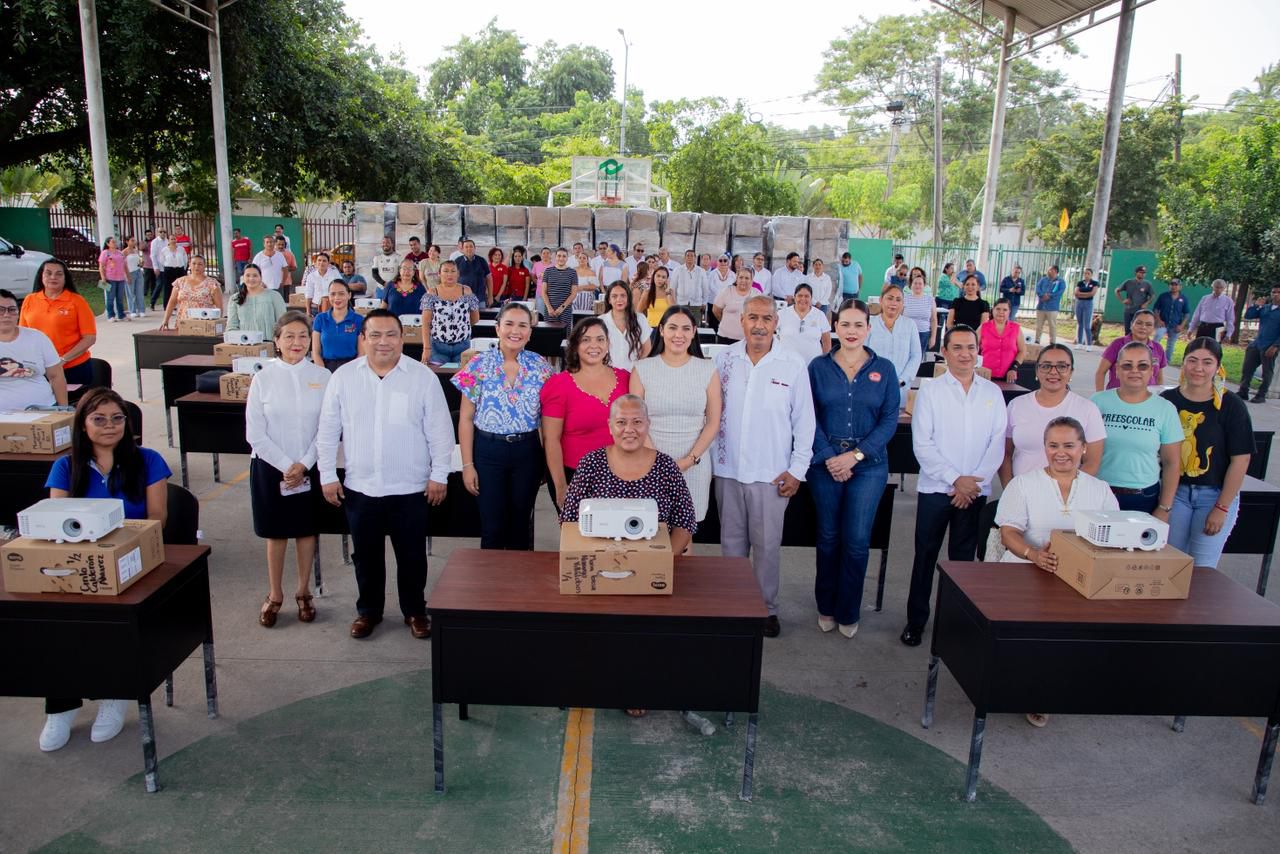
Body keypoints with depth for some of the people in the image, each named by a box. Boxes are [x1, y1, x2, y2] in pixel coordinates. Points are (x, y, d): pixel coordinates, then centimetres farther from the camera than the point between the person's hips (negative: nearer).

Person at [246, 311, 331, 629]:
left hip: (310, 468, 1)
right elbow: (255, 433, -6)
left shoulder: (322, 377, -3)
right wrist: (285, 466, -12)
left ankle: (303, 593, 28)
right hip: (271, 466, 0)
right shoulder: (263, 378, -4)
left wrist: (304, 464, -11)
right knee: (276, 533, 10)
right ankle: (274, 595, 26)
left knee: (307, 530, 11)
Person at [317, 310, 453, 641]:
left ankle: (415, 610, 29)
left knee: (411, 555, 10)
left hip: (410, 488, -2)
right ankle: (368, 610, 34)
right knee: (365, 555, 16)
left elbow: (440, 431, -4)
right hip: (359, 487, 2)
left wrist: (439, 475, -5)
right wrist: (328, 475, 2)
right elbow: (328, 431, 4)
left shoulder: (423, 377, -6)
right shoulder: (343, 376, 0)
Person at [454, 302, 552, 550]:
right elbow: (466, 419, -2)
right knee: (492, 527, 5)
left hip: (528, 451, 1)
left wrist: (548, 461, 3)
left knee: (521, 523, 13)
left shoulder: (540, 366, 0)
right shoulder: (479, 365, -5)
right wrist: (467, 464, -5)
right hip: (488, 451, -1)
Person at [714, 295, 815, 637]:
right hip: (727, 469, 2)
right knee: (731, 541, 13)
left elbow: (804, 420, 0)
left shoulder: (794, 365, -4)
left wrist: (798, 469, -3)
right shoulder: (725, 359, 1)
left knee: (767, 544, 5)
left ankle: (767, 606, 22)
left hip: (772, 473, -2)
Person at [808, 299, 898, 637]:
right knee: (828, 537, 8)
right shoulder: (819, 367, 3)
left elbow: (889, 420, -1)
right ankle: (826, 607, 24)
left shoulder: (884, 369, 3)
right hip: (826, 462, 0)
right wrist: (828, 457, -12)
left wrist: (856, 455, -10)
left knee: (857, 541, 1)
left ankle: (848, 612, 19)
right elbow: (810, 417, -1)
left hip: (868, 463, 0)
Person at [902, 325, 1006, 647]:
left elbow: (997, 443, 3)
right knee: (926, 556, 5)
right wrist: (955, 479, -13)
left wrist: (974, 481, -7)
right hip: (935, 488, -2)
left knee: (964, 557, 9)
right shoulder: (930, 391, -1)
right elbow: (922, 444, -7)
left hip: (975, 491, 2)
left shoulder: (992, 393, 6)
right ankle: (916, 621, 16)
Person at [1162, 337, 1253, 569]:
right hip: (1175, 491, 2)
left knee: (1202, 569, 1)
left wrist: (1222, 508, -8)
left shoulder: (1232, 406, -6)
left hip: (1216, 494, -2)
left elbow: (1240, 460, -7)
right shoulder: (1167, 401, 0)